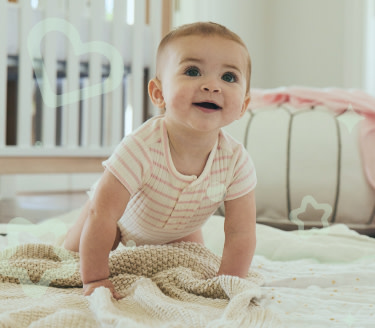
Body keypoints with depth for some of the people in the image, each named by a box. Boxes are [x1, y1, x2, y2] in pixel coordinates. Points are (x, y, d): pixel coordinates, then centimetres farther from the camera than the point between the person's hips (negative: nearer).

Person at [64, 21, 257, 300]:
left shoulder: (237, 161, -36)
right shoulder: (140, 148, -46)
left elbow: (240, 234, -26)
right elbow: (101, 215, -41)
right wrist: (95, 279, -36)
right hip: (125, 217, -2)